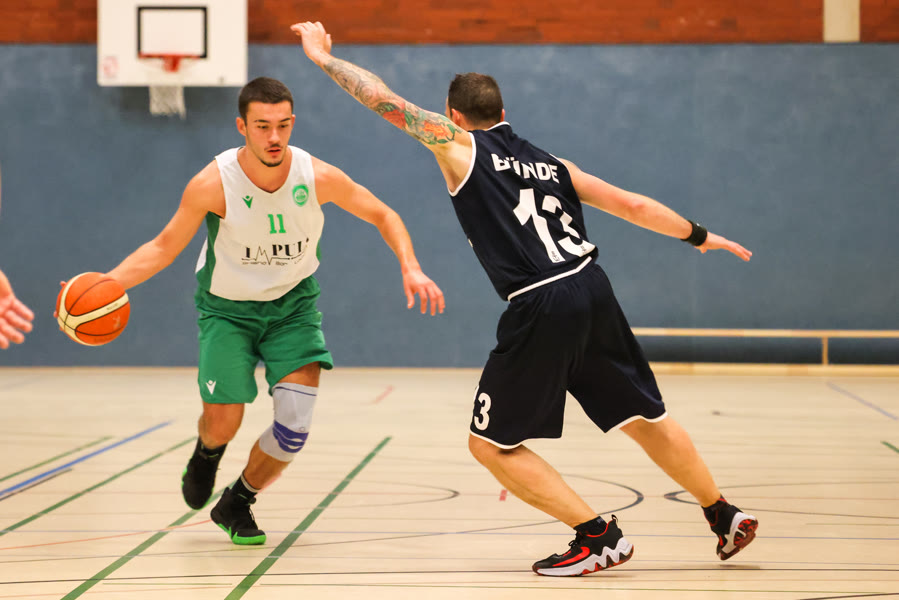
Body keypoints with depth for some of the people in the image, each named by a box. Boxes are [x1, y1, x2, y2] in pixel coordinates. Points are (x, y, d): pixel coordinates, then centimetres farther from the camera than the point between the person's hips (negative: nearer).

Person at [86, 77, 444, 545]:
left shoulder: (319, 177, -22)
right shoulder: (212, 184, -25)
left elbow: (383, 216, -5)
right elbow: (165, 246, -13)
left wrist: (411, 268, -20)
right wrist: (107, 283, -27)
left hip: (293, 305, 1)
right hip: (227, 309, -1)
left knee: (295, 425, -12)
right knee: (223, 424, -5)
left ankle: (236, 504, 17)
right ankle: (207, 454, 37)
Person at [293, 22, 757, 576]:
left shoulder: (460, 145, 8)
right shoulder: (550, 163, 22)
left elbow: (386, 101, 6)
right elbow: (632, 205, 23)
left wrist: (324, 57, 20)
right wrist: (699, 236, 36)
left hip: (542, 308, -6)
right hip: (593, 290, 6)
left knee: (490, 444, 6)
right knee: (644, 418, 22)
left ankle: (599, 536, 2)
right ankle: (726, 517, 31)